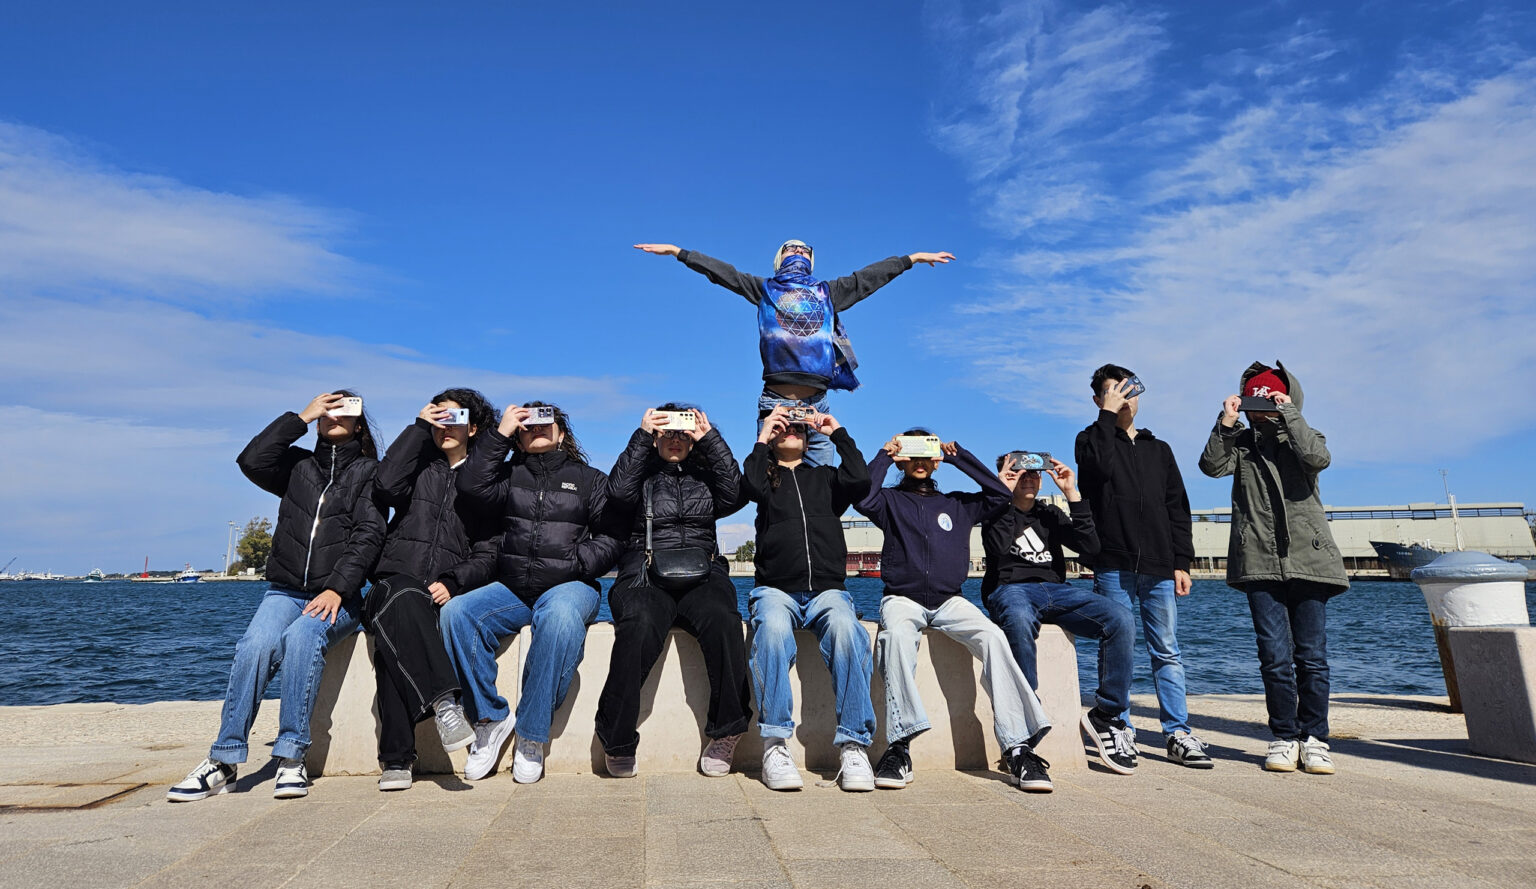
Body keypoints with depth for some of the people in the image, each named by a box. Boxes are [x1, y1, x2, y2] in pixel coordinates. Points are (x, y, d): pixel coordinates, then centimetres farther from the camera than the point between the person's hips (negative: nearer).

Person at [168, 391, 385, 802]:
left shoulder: (368, 472, 7)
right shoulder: (299, 465, 18)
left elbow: (368, 537, -5)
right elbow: (252, 460, -3)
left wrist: (337, 589, -17)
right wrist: (301, 416, 0)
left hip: (337, 596, -2)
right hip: (286, 589, 3)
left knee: (301, 636, -32)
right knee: (256, 644, -27)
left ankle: (292, 760, -27)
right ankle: (224, 760, -20)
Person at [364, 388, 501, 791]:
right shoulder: (419, 466, 20)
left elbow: (487, 556, 9)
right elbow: (386, 486, -6)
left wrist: (451, 583, -12)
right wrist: (418, 426, 1)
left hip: (446, 593, 0)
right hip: (396, 581, 1)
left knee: (395, 636, -35)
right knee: (401, 600, -39)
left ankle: (396, 758, -37)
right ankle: (443, 701, -48)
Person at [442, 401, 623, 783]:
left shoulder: (590, 479, 15)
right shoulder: (509, 476, 18)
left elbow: (612, 537, 6)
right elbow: (471, 487, -4)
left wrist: (571, 564, -11)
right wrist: (500, 432, -1)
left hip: (570, 585, -2)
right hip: (512, 586, 3)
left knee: (560, 615, -38)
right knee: (455, 613, -25)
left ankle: (532, 734, -25)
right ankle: (491, 717, -10)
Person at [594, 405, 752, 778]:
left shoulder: (704, 476, 26)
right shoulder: (642, 473, 22)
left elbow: (734, 493, 4)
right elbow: (619, 491, -2)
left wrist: (710, 438, 4)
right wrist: (642, 435, 1)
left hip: (702, 576, 1)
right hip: (646, 575, -1)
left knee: (722, 620, -34)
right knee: (640, 625, -36)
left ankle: (725, 733, -21)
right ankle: (617, 744, -23)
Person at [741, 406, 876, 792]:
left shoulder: (825, 477, 24)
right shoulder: (765, 475, 20)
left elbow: (860, 479, 3)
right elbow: (752, 487, -5)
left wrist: (837, 433, 13)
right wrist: (762, 437, 6)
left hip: (826, 587, 1)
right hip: (776, 587, -1)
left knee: (845, 628, -34)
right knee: (773, 628, -36)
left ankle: (853, 745, -31)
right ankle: (775, 744, -31)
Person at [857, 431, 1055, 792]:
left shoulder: (957, 504, 22)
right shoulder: (891, 500, 14)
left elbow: (1001, 494, 8)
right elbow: (862, 498, -8)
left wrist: (958, 455, 10)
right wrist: (885, 455, 4)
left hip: (949, 600, 2)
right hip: (903, 597, -2)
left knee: (993, 637, -28)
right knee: (897, 634, -37)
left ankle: (1019, 749, -29)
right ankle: (899, 748, -37)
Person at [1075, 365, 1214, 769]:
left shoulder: (1159, 449, 20)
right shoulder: (1093, 439, 9)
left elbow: (1178, 508, 16)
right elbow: (1099, 466, -17)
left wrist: (1181, 561, 7)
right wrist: (1108, 414, -10)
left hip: (1159, 568, 3)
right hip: (1113, 565, -3)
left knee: (1167, 651, 3)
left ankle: (1178, 735, 8)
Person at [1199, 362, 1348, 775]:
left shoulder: (1302, 437, 12)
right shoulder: (1242, 443, 14)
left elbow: (1318, 458, -12)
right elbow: (1212, 465, -5)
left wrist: (1289, 414, -9)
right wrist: (1226, 421, -10)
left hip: (1307, 559, 0)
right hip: (1261, 563, 0)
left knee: (1312, 655, 2)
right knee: (1275, 656, -1)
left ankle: (1313, 738, 12)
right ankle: (1284, 738, 9)